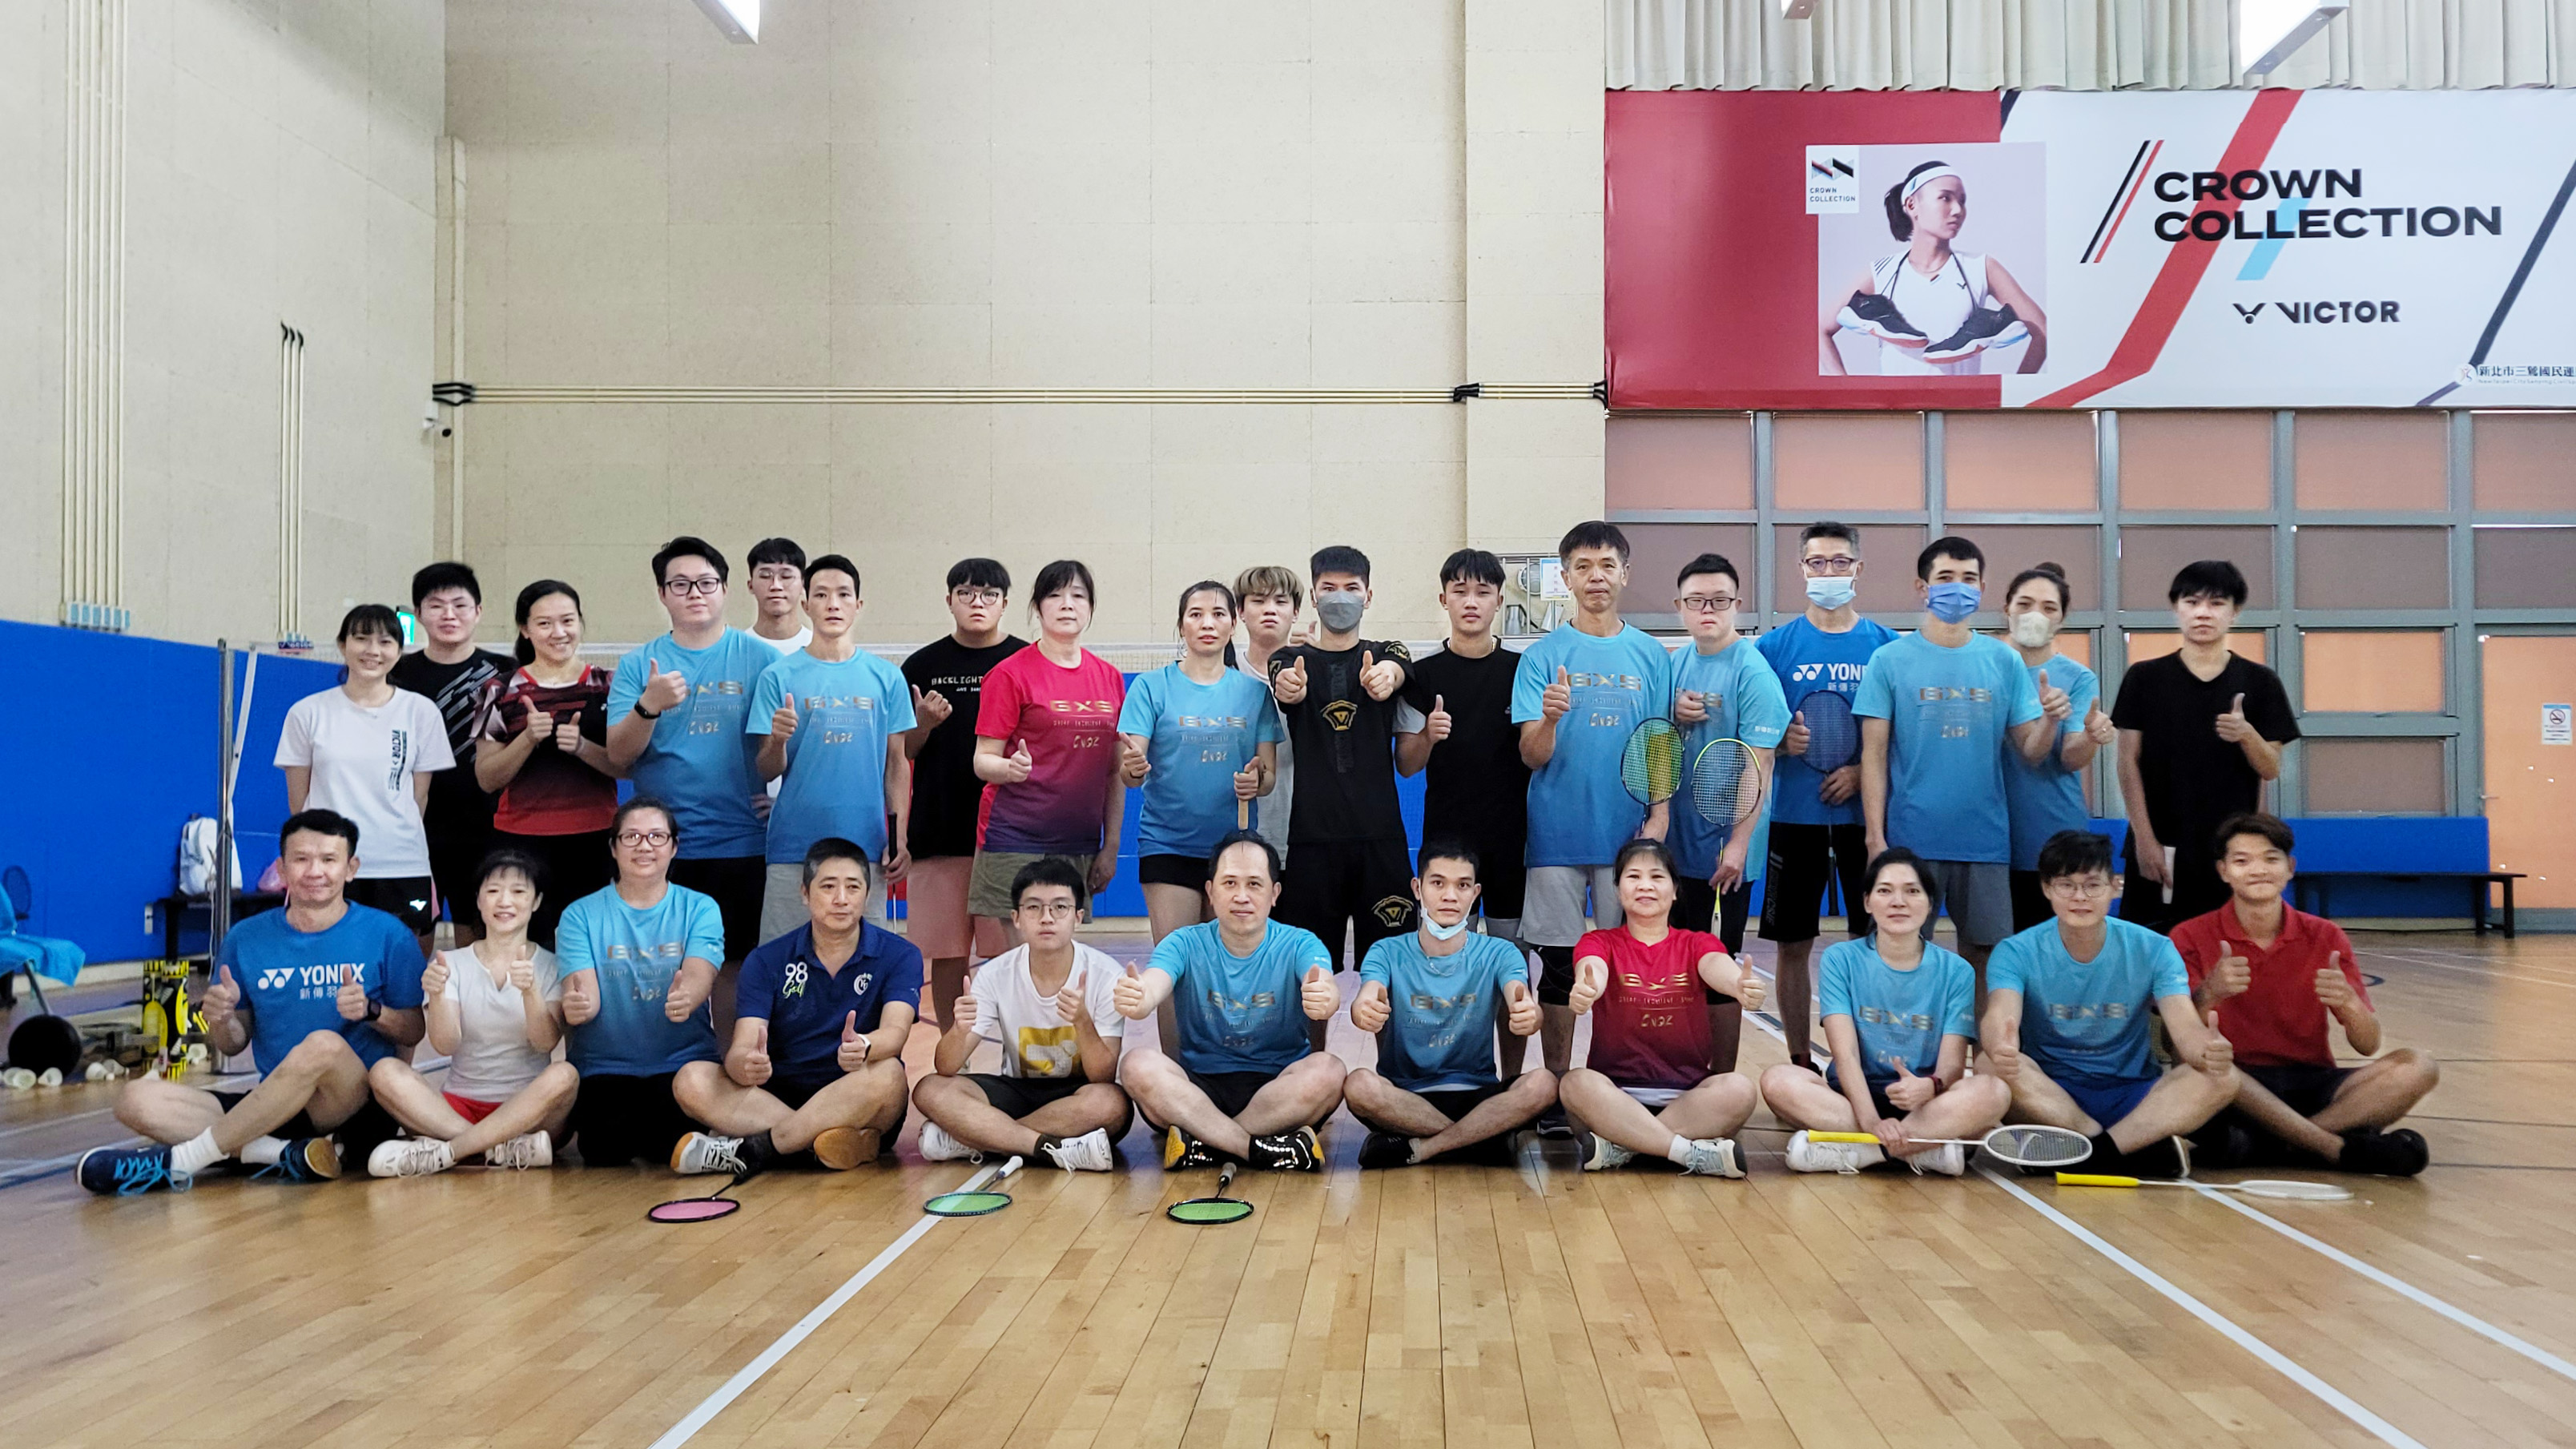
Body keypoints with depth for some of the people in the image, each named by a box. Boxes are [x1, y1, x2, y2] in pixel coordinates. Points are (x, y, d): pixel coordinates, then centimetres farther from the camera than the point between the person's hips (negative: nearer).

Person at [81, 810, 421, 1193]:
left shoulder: (388, 935, 1)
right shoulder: (246, 940, 10)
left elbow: (414, 1032, 3)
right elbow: (233, 1045, 16)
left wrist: (372, 1011, -17)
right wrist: (221, 1021, -8)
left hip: (358, 1105, -4)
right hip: (275, 1110, 5)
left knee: (323, 1045, -37)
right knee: (138, 1100, -14)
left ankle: (179, 1160, -26)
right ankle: (284, 1154, -29)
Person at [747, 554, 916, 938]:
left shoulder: (887, 677, 6)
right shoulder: (779, 676, 2)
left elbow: (897, 764, 9)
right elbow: (767, 772, 2)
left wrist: (899, 839, 1)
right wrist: (778, 740, -20)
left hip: (865, 845, 1)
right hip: (794, 847, -1)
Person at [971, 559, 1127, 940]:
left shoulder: (1110, 678, 11)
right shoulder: (1011, 674, -2)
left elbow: (1115, 772, 13)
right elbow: (983, 760, -3)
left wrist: (1111, 846, 9)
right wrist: (1011, 768, -26)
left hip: (1080, 845, 4)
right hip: (1016, 842, -4)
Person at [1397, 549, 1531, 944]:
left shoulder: (1523, 669, 3)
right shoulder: (1424, 672, 1)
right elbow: (1405, 765, 0)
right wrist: (1427, 737, -21)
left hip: (1511, 833, 1)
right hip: (1445, 834, -1)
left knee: (1513, 950, 7)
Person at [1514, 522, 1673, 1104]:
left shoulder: (1650, 654, 5)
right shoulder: (1543, 655, 0)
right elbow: (1532, 756, -5)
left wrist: (1660, 815, -5)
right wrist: (1550, 718, -25)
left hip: (1629, 836, 1)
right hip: (1558, 833, -1)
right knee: (1559, 966, 5)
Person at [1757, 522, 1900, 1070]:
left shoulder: (1887, 645, 4)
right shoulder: (1776, 645, 4)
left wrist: (1862, 771, -10)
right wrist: (1780, 738, -14)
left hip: (1867, 812, 0)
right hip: (1795, 813, 0)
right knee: (1792, 943, 5)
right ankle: (1798, 1060, 17)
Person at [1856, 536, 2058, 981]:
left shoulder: (2004, 661, 7)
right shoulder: (1890, 659, 0)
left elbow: (2030, 750, 6)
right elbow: (1874, 755, -1)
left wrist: (2051, 720, -16)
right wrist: (1875, 837, -8)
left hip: (1985, 839, 2)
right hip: (1910, 839, -2)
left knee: (1985, 953, 8)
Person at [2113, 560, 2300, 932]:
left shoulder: (2259, 682, 6)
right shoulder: (2144, 678, 3)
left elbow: (2271, 770, 5)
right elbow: (2129, 763, 1)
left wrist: (2246, 734, -16)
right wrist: (2145, 838, -7)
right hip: (2161, 849, -1)